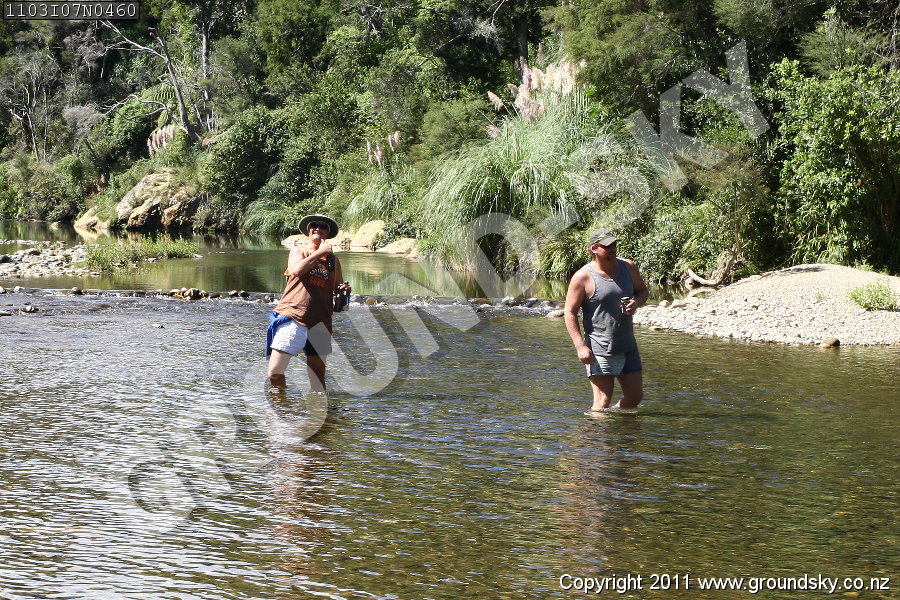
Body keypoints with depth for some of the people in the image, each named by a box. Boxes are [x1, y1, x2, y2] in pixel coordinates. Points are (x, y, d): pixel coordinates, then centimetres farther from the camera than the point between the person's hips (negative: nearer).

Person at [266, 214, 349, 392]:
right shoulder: (298, 251, 7)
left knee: (318, 374, 8)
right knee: (275, 372, -11)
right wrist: (320, 252, -7)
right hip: (293, 316, -4)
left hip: (320, 320, 4)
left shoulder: (333, 259, 17)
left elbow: (337, 289, 25)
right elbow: (297, 270, -15)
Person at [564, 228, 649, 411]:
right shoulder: (583, 277, -11)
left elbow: (643, 291, 19)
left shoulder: (628, 267, 5)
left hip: (628, 346, 6)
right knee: (602, 402, -6)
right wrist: (580, 346, -18)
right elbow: (570, 313, -10)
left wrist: (636, 302, -6)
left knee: (635, 397, 11)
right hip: (600, 351, -6)